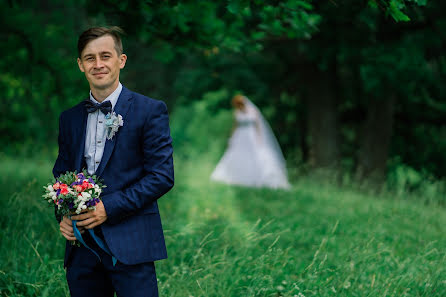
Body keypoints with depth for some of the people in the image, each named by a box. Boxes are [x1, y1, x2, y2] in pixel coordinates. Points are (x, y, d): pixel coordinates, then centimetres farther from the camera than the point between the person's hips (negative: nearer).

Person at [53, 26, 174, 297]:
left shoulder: (150, 111, -1)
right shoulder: (70, 118, 15)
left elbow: (163, 175, -7)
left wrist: (110, 207, -14)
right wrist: (63, 215, 1)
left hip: (129, 245, -5)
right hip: (82, 246, 5)